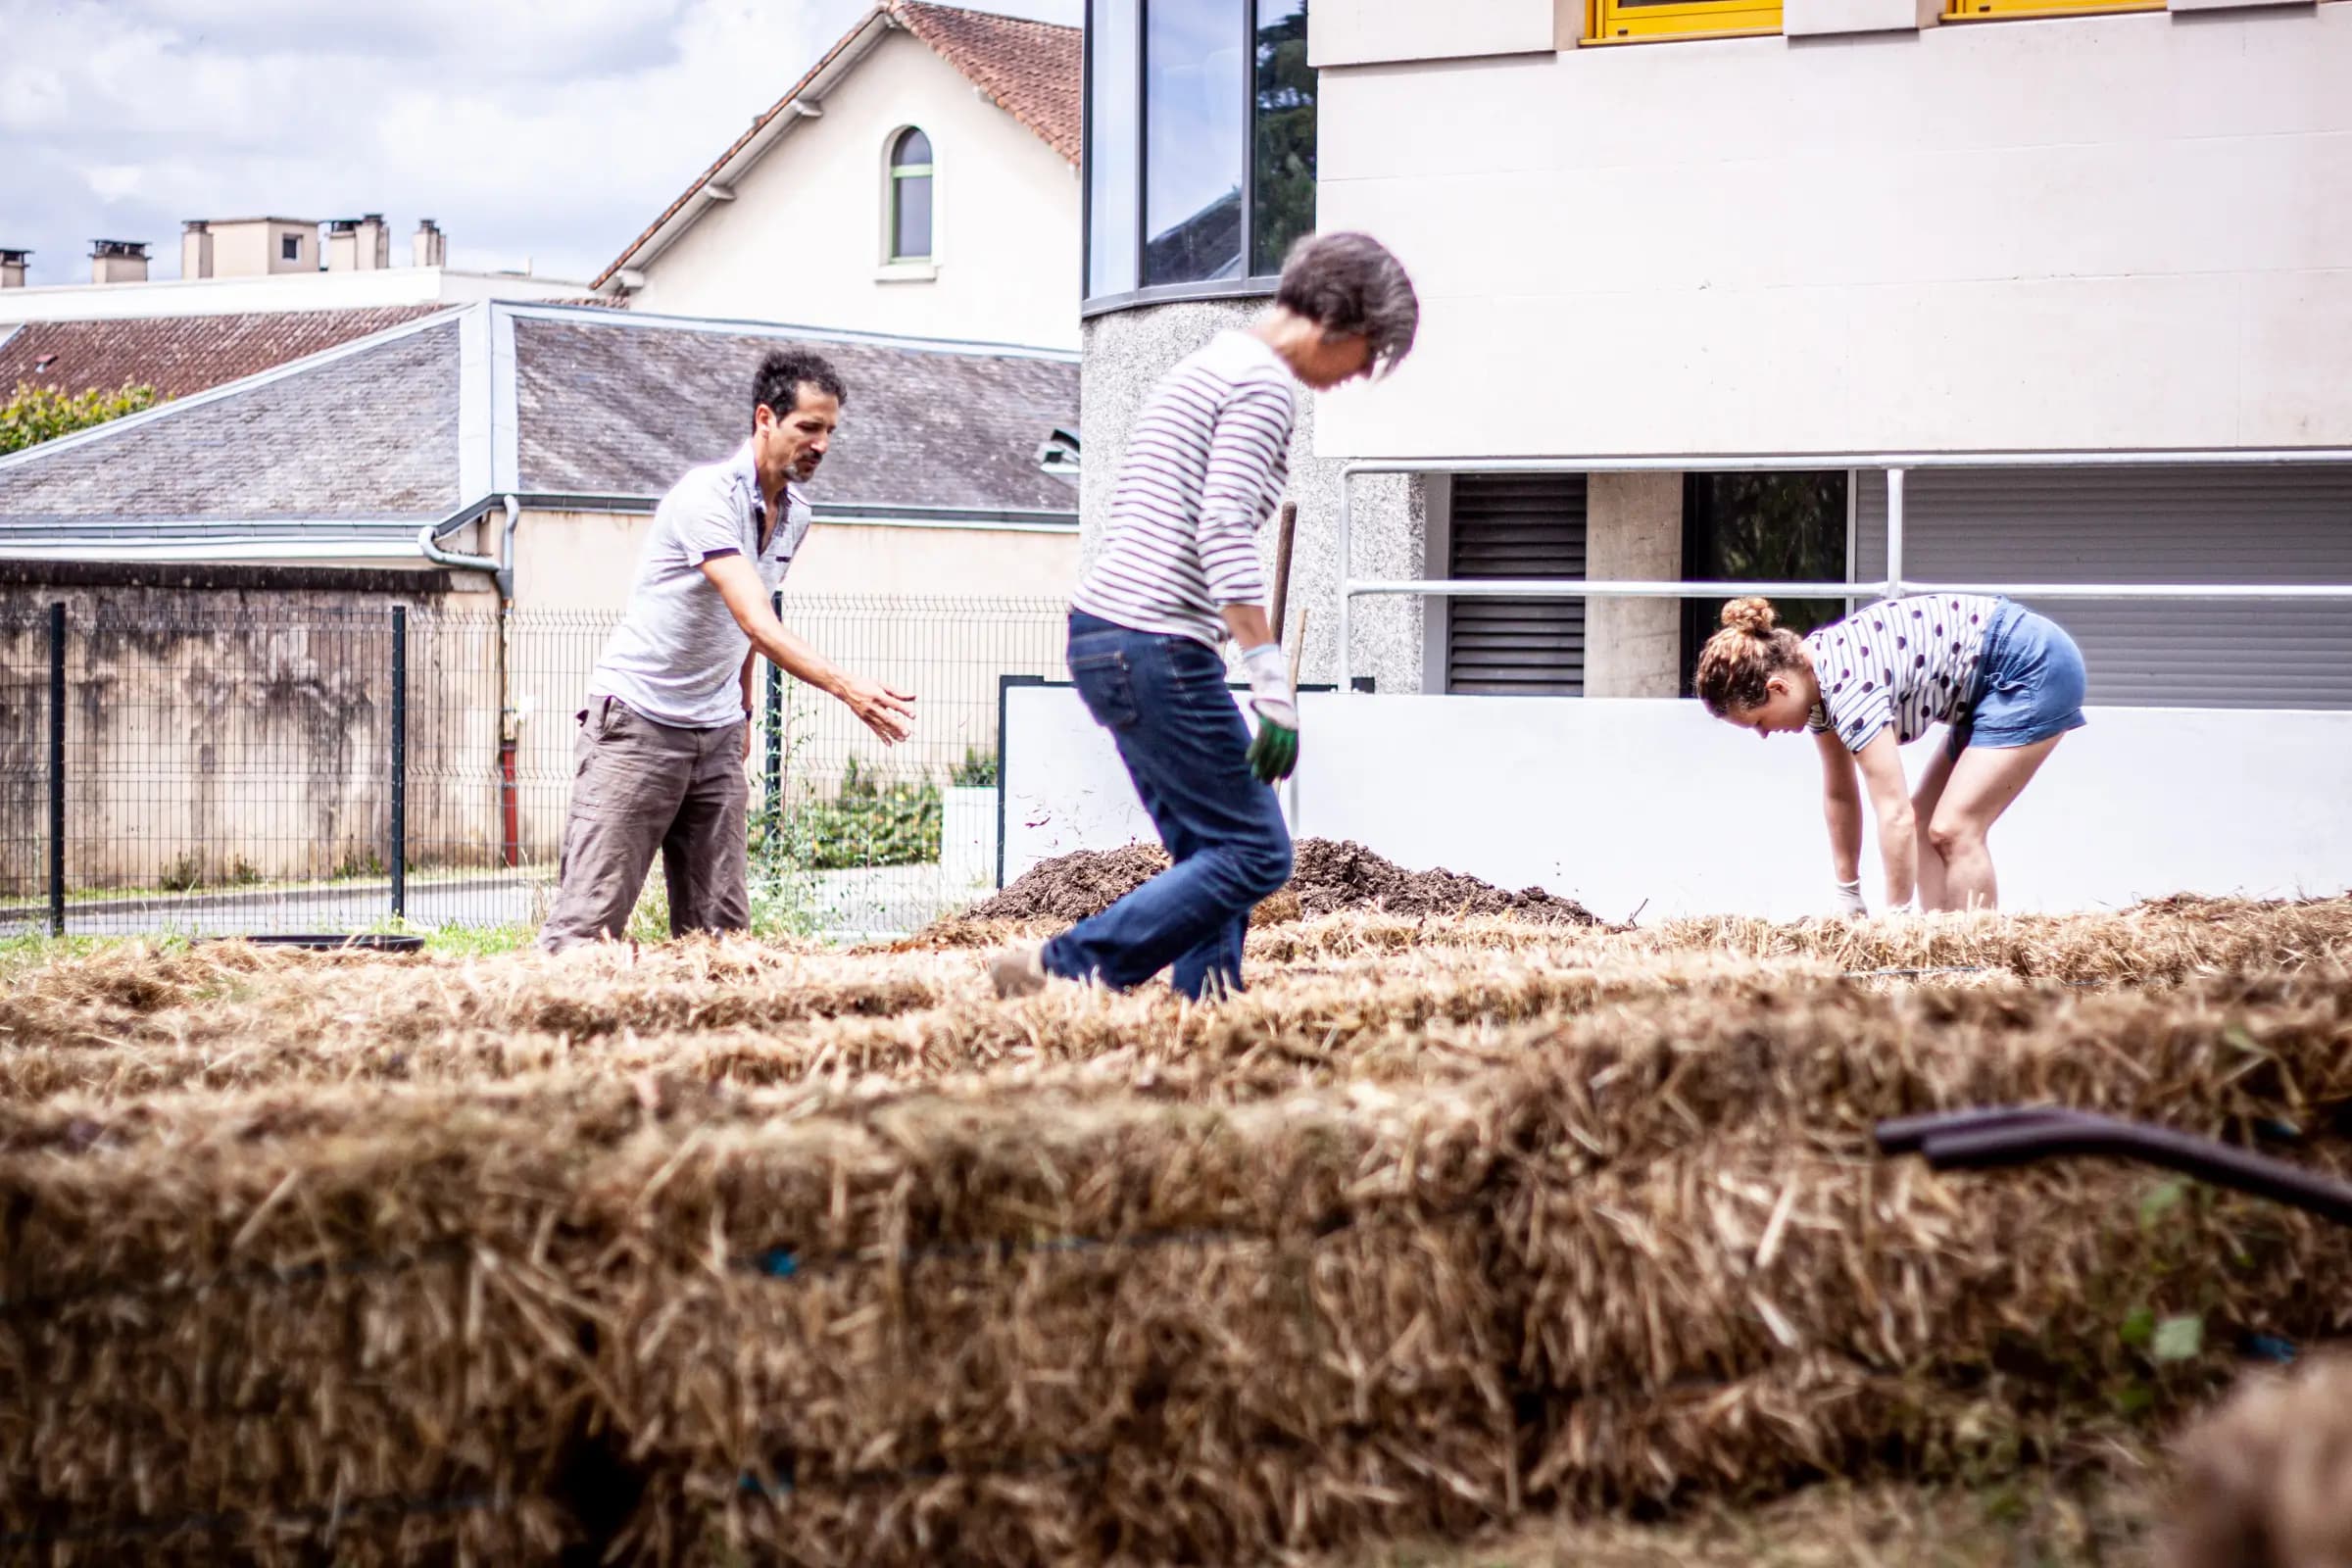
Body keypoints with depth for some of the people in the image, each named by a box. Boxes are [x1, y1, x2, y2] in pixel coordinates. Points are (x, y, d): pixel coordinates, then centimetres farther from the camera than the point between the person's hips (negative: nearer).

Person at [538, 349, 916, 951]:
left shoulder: (795, 514, 7)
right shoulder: (710, 494, -20)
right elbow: (757, 624, -31)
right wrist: (846, 688, -41)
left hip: (717, 735, 8)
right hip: (638, 723, -8)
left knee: (720, 927, 0)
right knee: (588, 921, -11)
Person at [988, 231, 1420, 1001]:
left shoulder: (1200, 369, 21)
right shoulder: (1265, 383, -9)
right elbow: (1224, 532, -20)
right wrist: (1273, 686, -23)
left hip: (1101, 630, 10)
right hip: (1157, 648, -10)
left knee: (1209, 849, 13)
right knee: (1255, 854, -5)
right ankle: (1064, 970, -9)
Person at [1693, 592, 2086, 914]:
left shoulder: (1848, 685, -28)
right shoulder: (1811, 674, 0)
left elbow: (1895, 815, -30)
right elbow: (1839, 796, 9)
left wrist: (1897, 917, -25)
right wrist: (1847, 897, 11)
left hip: (2033, 668, -10)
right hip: (1993, 682, 10)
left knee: (1953, 830, -13)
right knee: (1929, 826, 8)